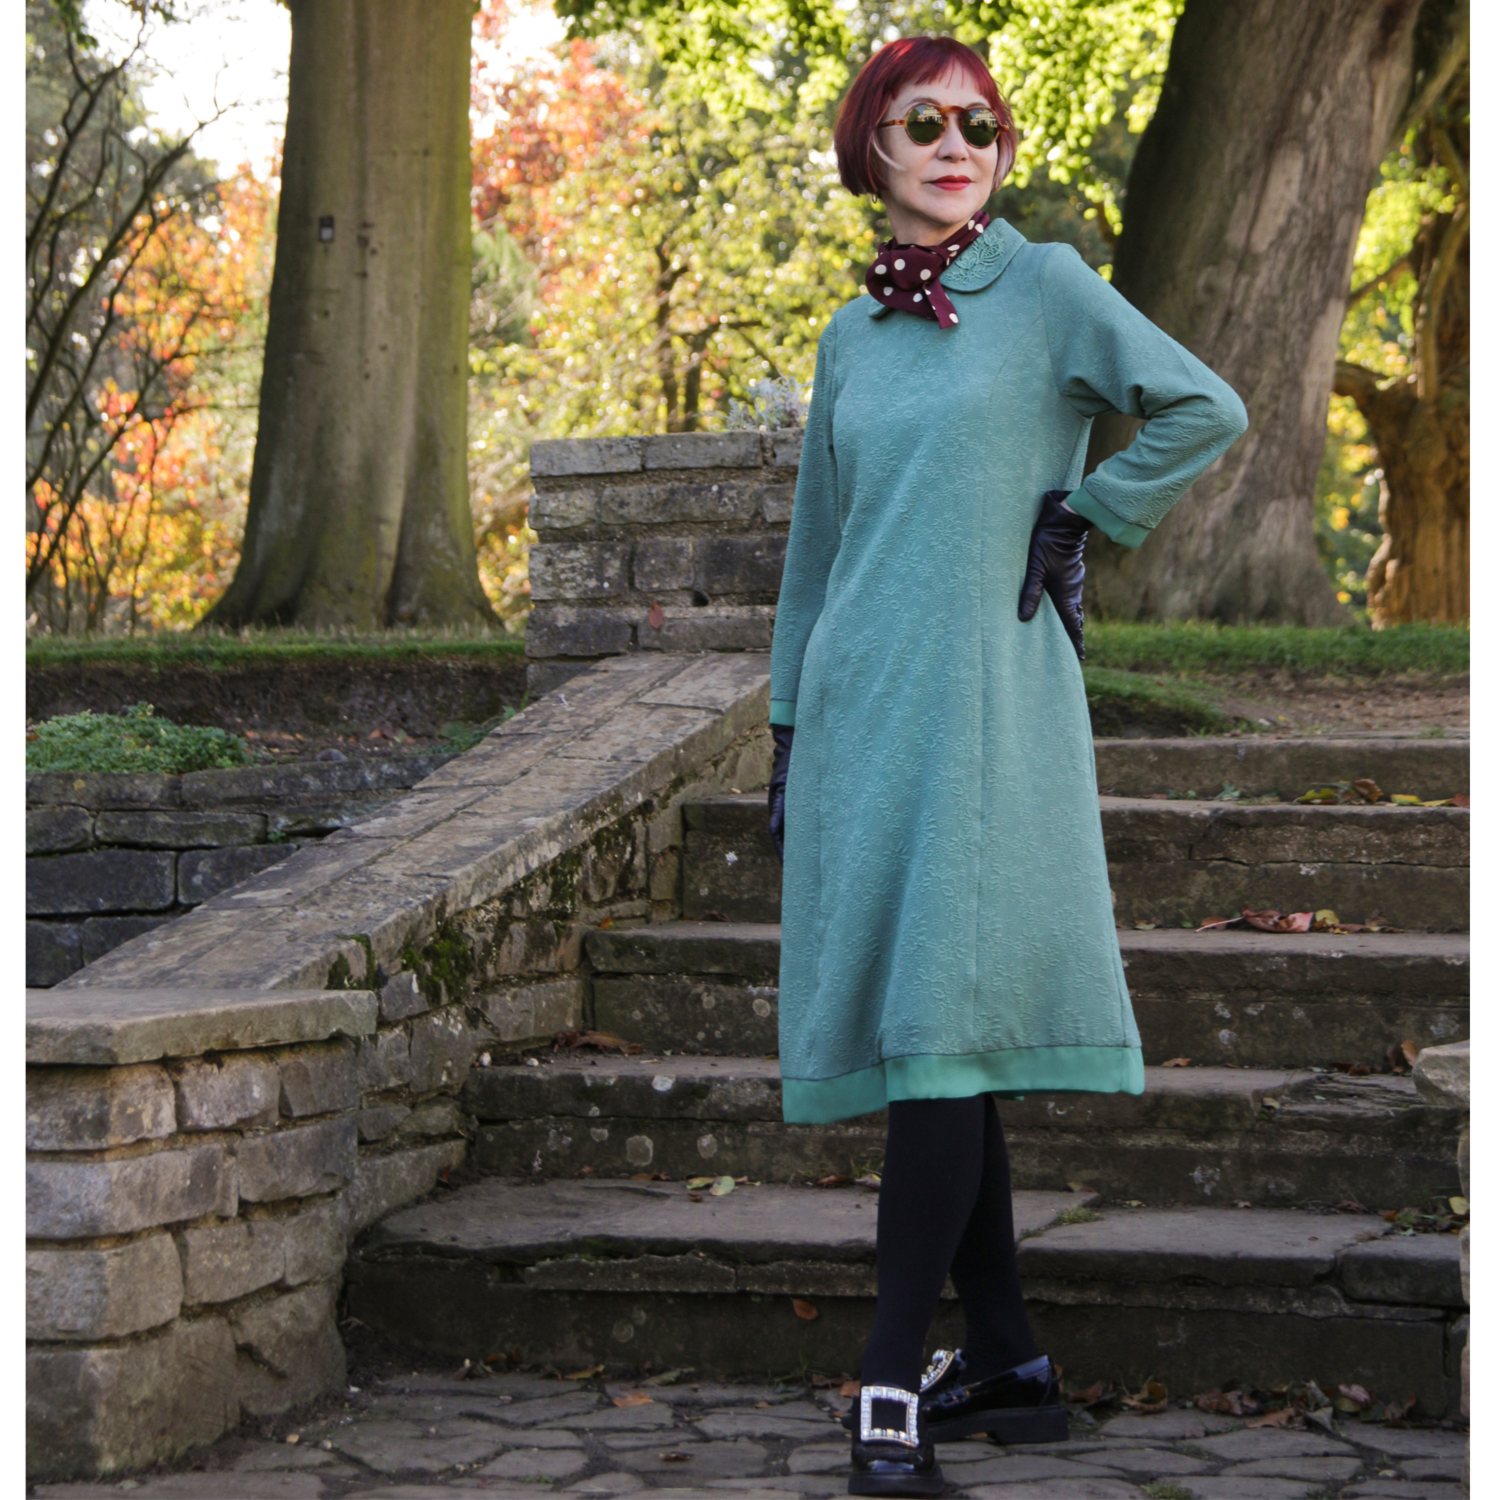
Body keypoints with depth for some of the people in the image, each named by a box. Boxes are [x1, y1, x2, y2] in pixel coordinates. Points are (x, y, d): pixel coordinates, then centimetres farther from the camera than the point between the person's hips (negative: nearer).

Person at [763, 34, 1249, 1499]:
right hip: (857, 708, 6)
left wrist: (1081, 517, -3)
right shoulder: (852, 333, 15)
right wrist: (788, 732, 18)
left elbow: (1206, 408, -5)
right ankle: (1005, 1362, 13)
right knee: (914, 1039, 5)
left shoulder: (1044, 286, 1)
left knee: (942, 1028, -12)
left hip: (982, 705, -6)